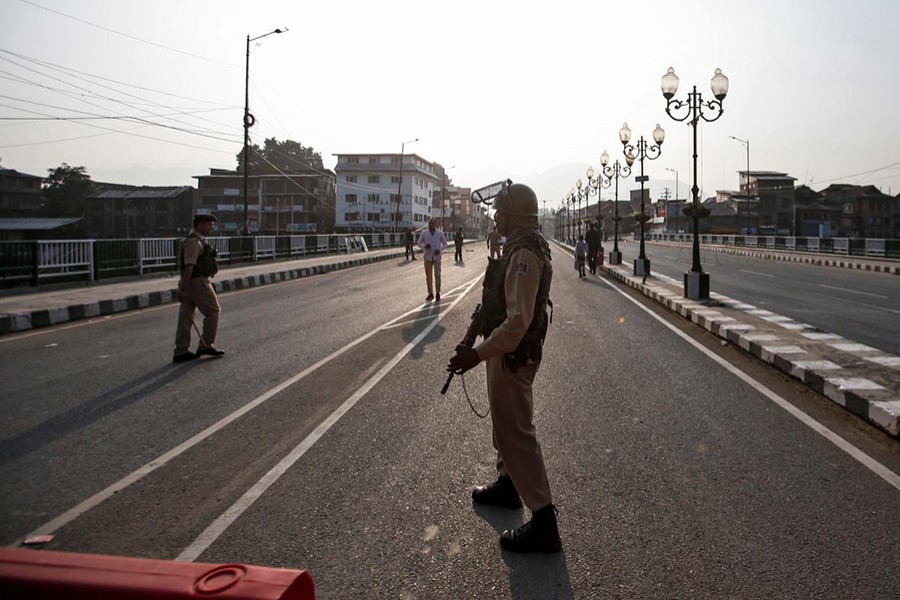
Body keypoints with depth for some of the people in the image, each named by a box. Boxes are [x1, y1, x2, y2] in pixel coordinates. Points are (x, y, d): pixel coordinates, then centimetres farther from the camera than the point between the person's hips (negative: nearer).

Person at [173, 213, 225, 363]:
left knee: (186, 316, 8)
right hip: (197, 282, -10)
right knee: (213, 311, 1)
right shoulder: (194, 242, -16)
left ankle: (181, 352, 11)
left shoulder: (197, 240, 16)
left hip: (191, 282, 10)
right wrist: (184, 289, -26)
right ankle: (206, 345, 7)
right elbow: (189, 267, -23)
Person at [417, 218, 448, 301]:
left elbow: (445, 244, 5)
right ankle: (431, 294, 18)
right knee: (428, 276, 5)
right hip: (427, 257, 2)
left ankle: (437, 292, 1)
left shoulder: (440, 233, -5)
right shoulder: (424, 233, -3)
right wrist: (424, 246, -16)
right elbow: (419, 243, 7)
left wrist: (440, 250, -14)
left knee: (437, 274, -15)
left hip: (437, 257, -2)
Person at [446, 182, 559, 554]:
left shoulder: (524, 256, -25)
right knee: (504, 422, 25)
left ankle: (543, 523, 2)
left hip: (513, 355, -11)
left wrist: (478, 354, -32)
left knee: (517, 433, -5)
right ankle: (507, 485, 45)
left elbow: (518, 321, -32)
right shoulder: (524, 247, 9)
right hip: (511, 352, 11)